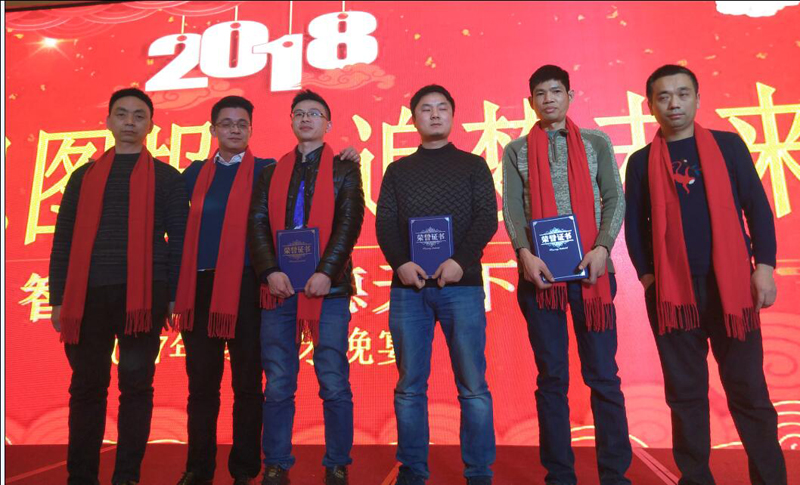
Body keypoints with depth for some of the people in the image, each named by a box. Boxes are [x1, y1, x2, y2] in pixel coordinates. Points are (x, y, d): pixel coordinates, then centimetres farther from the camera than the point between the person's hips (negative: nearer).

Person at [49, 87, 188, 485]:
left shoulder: (165, 177, 8)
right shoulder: (84, 176, 16)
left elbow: (179, 238, 3)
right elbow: (63, 240, 13)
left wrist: (174, 295, -5)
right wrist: (59, 297, 6)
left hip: (143, 295, -2)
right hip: (88, 294, 3)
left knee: (136, 385, 3)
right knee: (86, 387, 9)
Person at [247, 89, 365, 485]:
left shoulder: (344, 169, 10)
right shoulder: (272, 172, 17)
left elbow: (349, 223, -3)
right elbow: (257, 224, 7)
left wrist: (326, 272, -15)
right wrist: (270, 271, -9)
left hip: (328, 287, -2)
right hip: (279, 287, 3)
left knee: (334, 384, 1)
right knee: (278, 386, 6)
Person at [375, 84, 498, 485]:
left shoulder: (473, 165, 12)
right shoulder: (398, 170, 16)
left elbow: (487, 218, 2)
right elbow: (385, 222, 7)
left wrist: (460, 261, -14)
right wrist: (400, 262, -11)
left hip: (462, 285, -1)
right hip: (407, 286, 2)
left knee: (473, 385, 0)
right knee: (410, 385, 5)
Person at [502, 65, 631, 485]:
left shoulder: (596, 142, 12)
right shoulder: (516, 150, 11)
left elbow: (614, 199, 5)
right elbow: (512, 208, 2)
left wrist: (602, 247, -10)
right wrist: (525, 253, -13)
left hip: (591, 270, 0)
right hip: (539, 272, 0)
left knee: (603, 375, 3)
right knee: (552, 378, 6)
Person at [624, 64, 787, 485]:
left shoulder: (728, 145, 8)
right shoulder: (641, 161, 7)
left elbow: (757, 207, 5)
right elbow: (634, 224, 6)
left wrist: (764, 265, -3)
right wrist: (646, 274, -3)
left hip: (731, 283, 0)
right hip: (671, 290, 0)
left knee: (748, 388, 6)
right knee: (685, 392, 7)